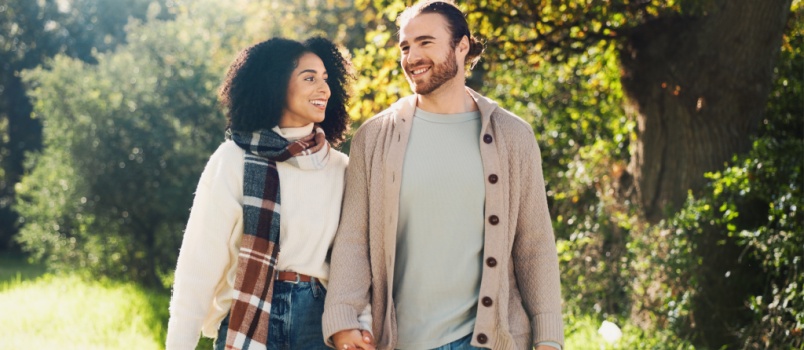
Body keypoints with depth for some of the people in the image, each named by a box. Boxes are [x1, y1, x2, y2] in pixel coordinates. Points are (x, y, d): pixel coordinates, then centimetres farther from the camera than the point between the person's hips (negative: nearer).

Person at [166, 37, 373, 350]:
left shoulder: (341, 169, 5)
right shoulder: (233, 160, -6)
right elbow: (200, 260, -7)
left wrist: (363, 323, -9)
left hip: (318, 321, 3)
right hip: (248, 322, -3)